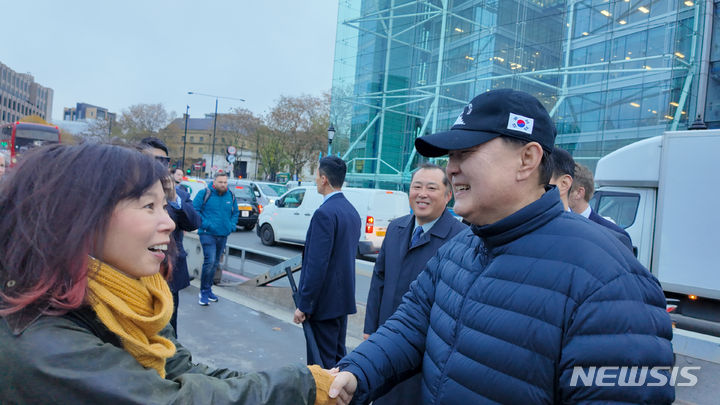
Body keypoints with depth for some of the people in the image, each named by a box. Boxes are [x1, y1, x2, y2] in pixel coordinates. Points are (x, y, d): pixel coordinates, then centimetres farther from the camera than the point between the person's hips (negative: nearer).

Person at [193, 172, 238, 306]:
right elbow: (194, 210, -7)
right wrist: (204, 223, -15)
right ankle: (204, 291, -4)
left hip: (223, 235, 6)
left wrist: (232, 225, 6)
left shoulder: (231, 196, 10)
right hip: (208, 234, -5)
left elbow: (236, 212, 21)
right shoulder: (205, 193, -5)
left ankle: (208, 290, 26)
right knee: (210, 261, -17)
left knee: (215, 263, 13)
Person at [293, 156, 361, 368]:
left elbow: (317, 264, -23)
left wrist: (304, 305, -17)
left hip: (324, 302, -9)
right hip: (343, 298, 9)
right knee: (338, 357, 20)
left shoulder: (324, 213, -19)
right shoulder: (352, 211, 10)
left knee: (322, 364, 1)